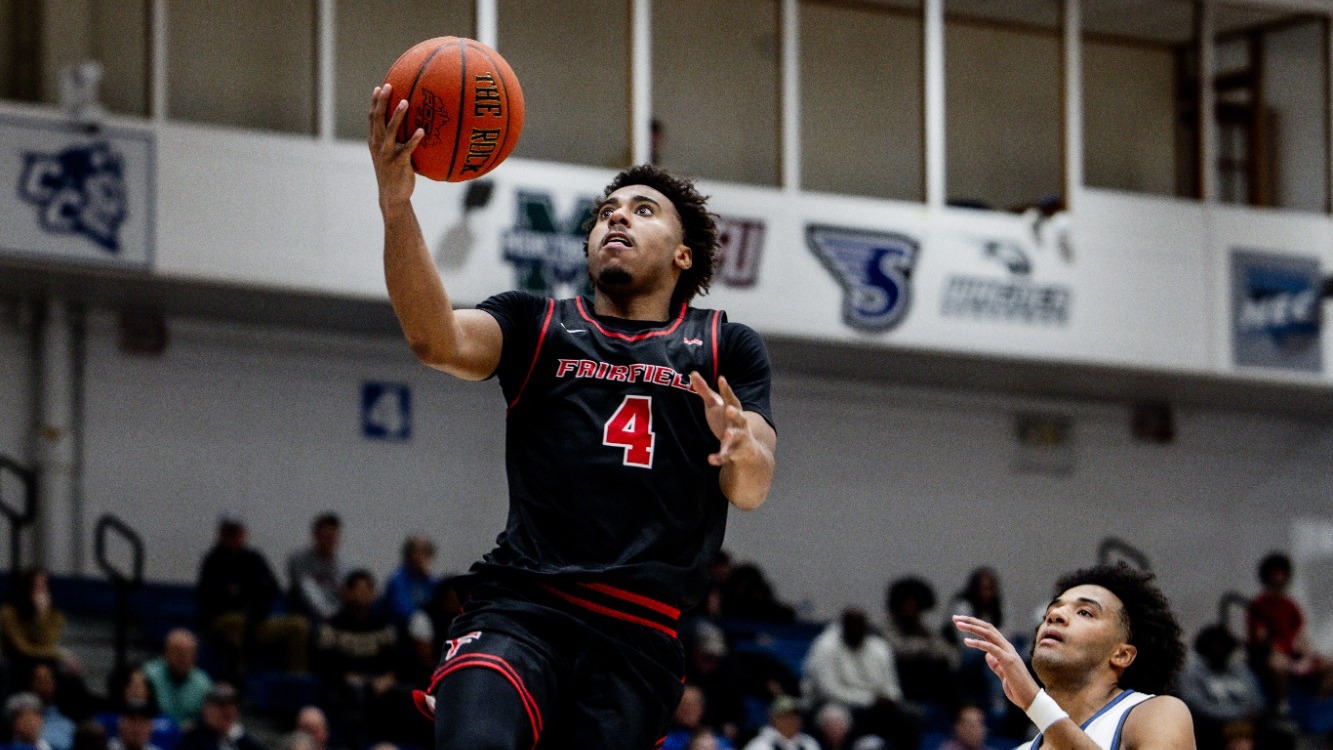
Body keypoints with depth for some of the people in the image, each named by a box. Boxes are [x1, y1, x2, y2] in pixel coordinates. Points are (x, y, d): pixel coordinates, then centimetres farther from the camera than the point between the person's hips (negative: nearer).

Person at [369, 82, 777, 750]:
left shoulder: (727, 349, 18)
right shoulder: (537, 325, 17)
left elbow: (750, 492, 6)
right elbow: (439, 341, -4)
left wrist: (742, 447, -20)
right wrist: (396, 206, -20)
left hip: (638, 636, 1)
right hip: (520, 608, -1)